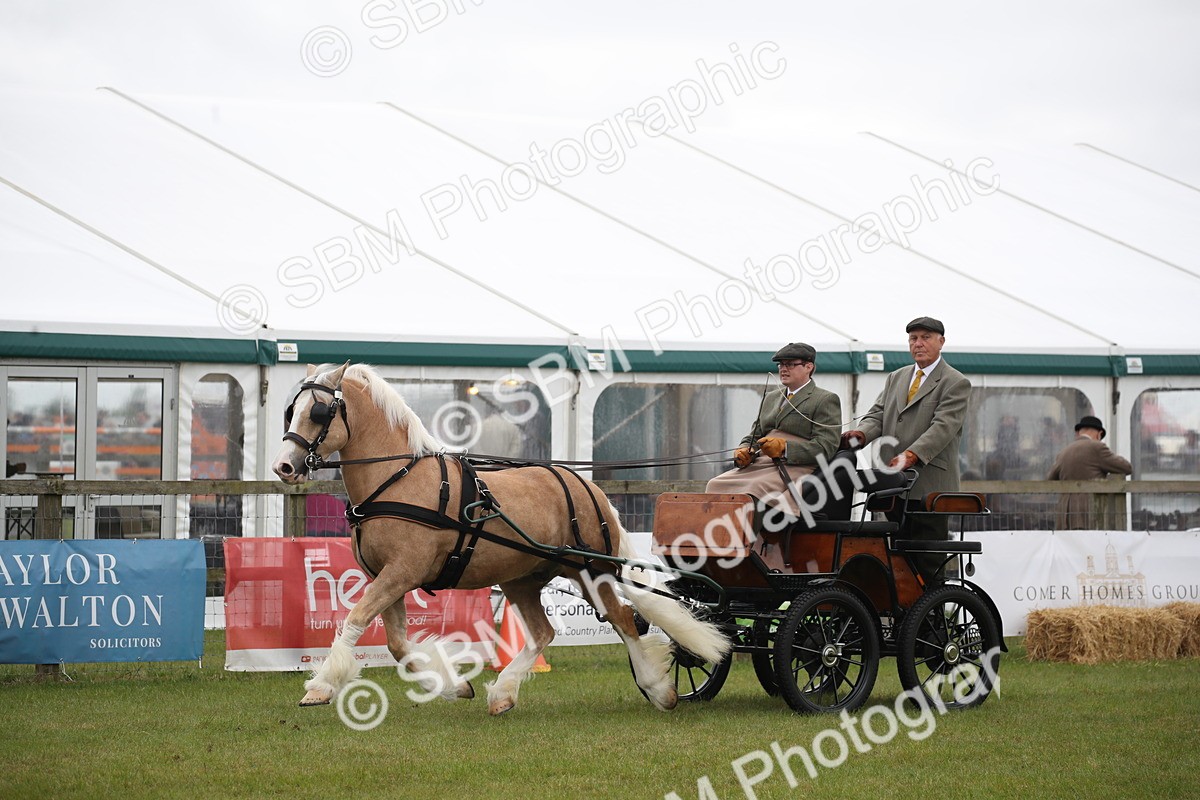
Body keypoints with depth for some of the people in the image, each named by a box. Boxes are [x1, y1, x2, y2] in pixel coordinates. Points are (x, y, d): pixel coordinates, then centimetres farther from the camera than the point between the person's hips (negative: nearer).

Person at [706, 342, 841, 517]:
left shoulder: (826, 400, 4)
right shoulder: (770, 397, 27)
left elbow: (826, 447, -7)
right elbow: (754, 435, 26)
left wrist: (784, 447, -20)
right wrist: (744, 451, 0)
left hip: (796, 468, -7)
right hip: (761, 465, 7)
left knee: (755, 488, -36)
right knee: (716, 485, -19)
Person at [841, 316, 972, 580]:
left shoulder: (956, 383, -1)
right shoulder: (896, 378, 21)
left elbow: (943, 427, -13)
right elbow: (877, 415, 14)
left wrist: (912, 455, -28)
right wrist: (861, 433, -10)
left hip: (930, 487, -6)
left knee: (927, 563, -8)